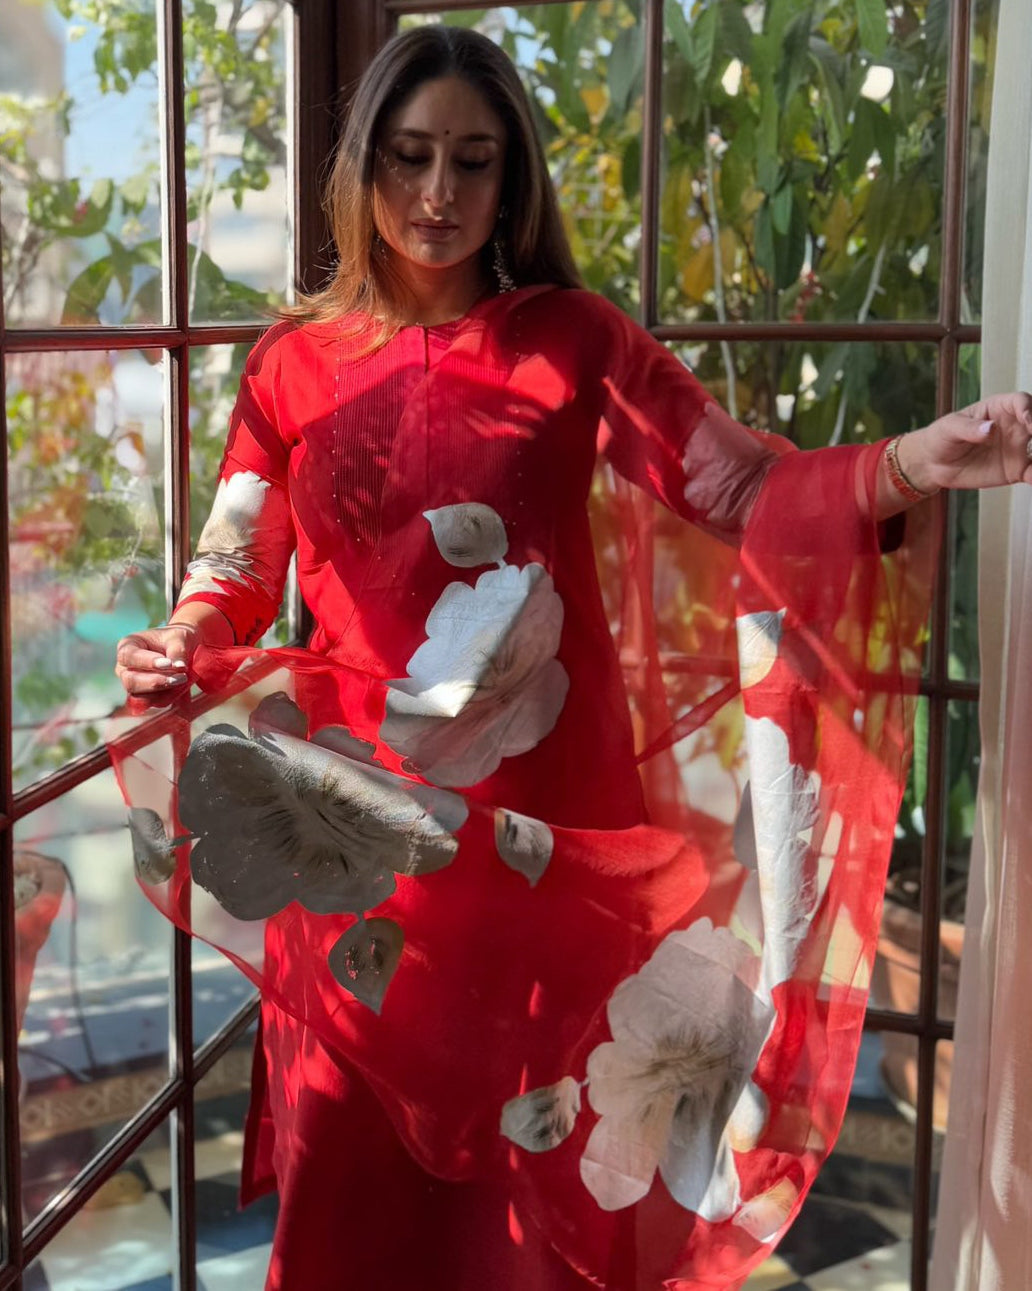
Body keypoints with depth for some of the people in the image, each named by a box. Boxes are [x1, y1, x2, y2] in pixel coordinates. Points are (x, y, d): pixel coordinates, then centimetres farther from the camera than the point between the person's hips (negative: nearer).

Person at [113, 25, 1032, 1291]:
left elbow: (747, 494, -8)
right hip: (352, 828, 1)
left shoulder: (574, 341, 0)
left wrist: (908, 465, -25)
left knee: (536, 1159, 10)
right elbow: (234, 575, 5)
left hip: (543, 821, -1)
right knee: (356, 1163, 10)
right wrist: (180, 647, -17)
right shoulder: (293, 364, 4)